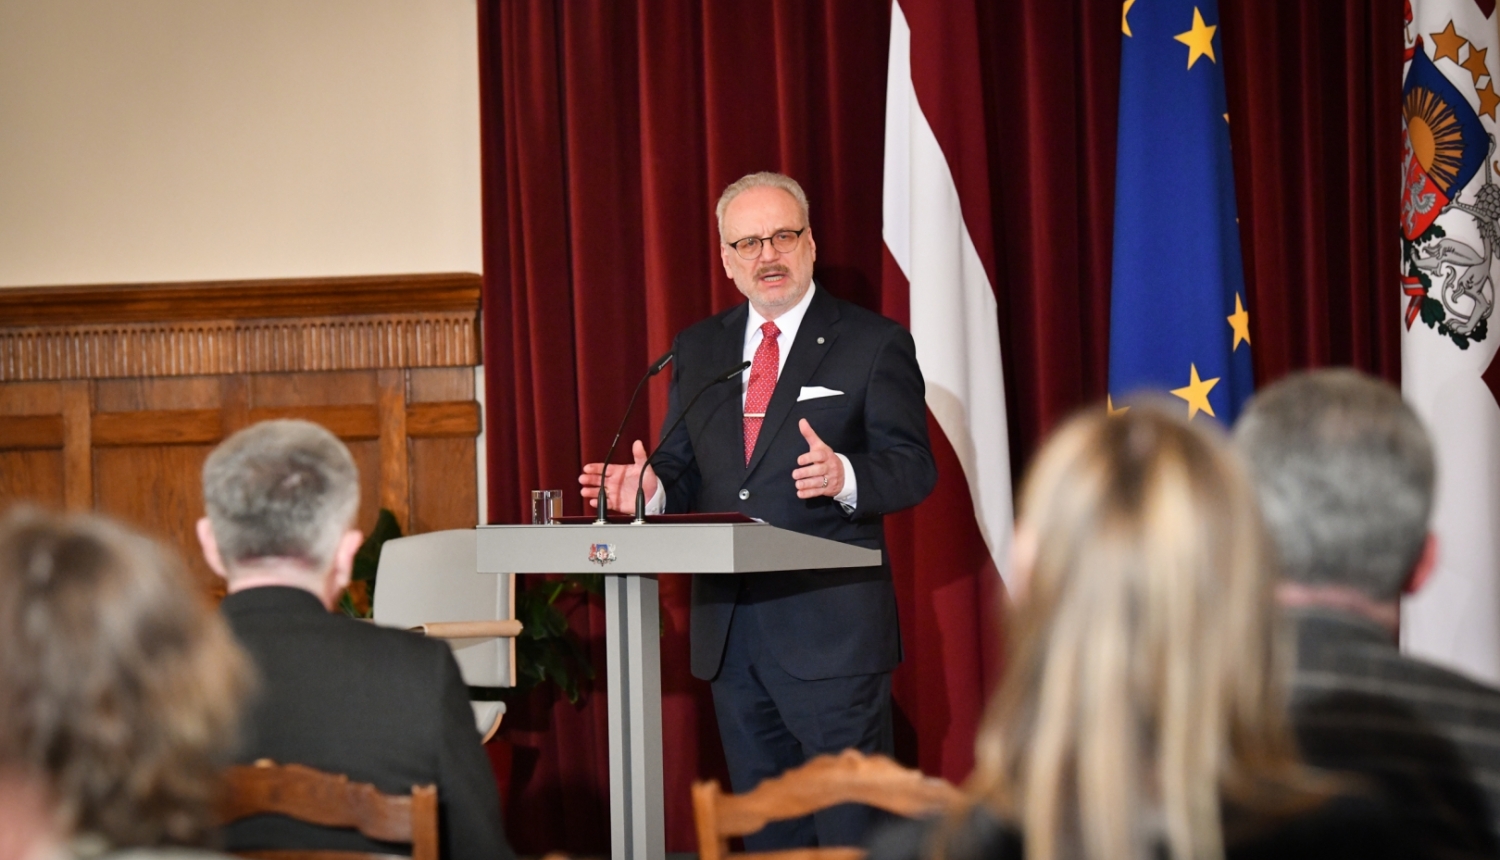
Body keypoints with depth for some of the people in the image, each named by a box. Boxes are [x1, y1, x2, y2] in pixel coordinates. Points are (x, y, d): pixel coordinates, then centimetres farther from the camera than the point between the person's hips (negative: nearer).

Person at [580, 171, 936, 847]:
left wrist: (844, 476, -26)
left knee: (852, 828, -5)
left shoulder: (874, 343, 0)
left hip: (831, 631, -5)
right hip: (728, 632, 5)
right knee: (764, 829, 13)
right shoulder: (696, 350, 15)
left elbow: (913, 467, -6)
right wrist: (653, 488, -7)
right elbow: (684, 471, 16)